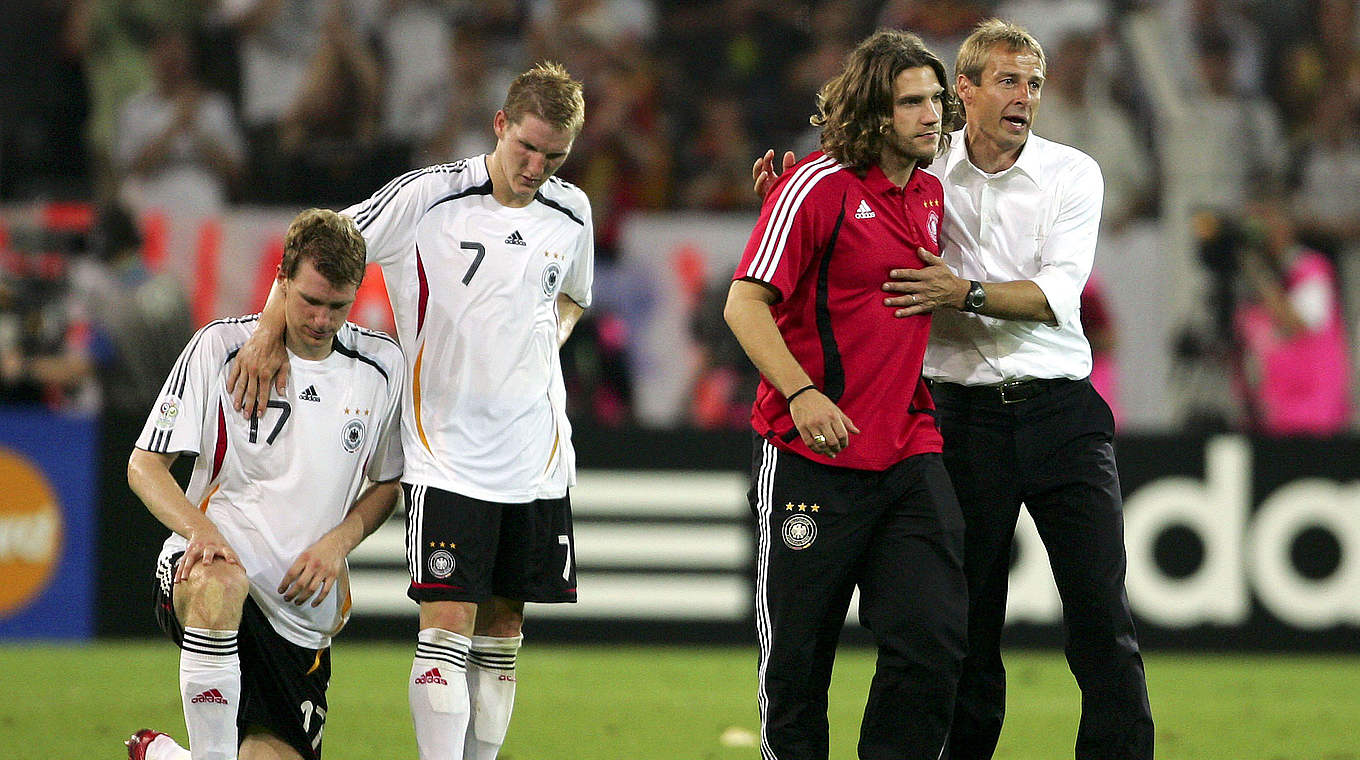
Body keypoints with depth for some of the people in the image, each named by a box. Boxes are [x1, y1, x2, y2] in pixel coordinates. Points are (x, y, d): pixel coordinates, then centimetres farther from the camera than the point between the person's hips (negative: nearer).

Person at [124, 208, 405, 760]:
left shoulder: (382, 366, 4)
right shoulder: (221, 347, -5)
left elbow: (387, 484, 17)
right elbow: (144, 466, -4)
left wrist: (338, 543, -3)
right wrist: (200, 528, -24)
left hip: (303, 613, 5)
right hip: (208, 565, -5)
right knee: (220, 584, -42)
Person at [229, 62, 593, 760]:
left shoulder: (571, 213, 6)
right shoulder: (427, 196, -10)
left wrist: (539, 347, 7)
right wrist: (270, 332, -12)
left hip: (537, 456, 5)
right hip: (446, 453, -5)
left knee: (501, 628, 8)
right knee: (448, 625, -12)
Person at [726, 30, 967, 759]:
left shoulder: (929, 194, 12)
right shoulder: (818, 185, -9)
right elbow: (745, 303, -13)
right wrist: (802, 393, -24)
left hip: (909, 451, 6)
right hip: (809, 454, -5)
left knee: (935, 637, -7)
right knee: (797, 655, 1)